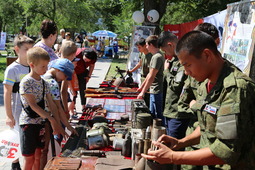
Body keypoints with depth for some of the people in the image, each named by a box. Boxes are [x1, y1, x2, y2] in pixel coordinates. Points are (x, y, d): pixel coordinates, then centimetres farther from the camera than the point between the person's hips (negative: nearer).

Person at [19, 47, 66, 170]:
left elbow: (51, 104, 5)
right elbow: (33, 105, -18)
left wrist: (57, 125, -1)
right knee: (29, 160, 3)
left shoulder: (44, 83, 6)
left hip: (41, 123, 6)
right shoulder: (26, 82, -15)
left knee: (38, 157, 12)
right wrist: (51, 119, -20)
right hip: (28, 123, -6)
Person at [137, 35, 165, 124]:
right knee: (152, 114, 17)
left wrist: (143, 92, -16)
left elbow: (151, 77, -20)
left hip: (157, 92, -10)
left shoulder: (157, 57, -18)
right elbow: (150, 74, 21)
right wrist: (142, 87, 25)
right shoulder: (155, 56, 14)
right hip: (153, 91, 10)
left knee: (159, 115, -2)